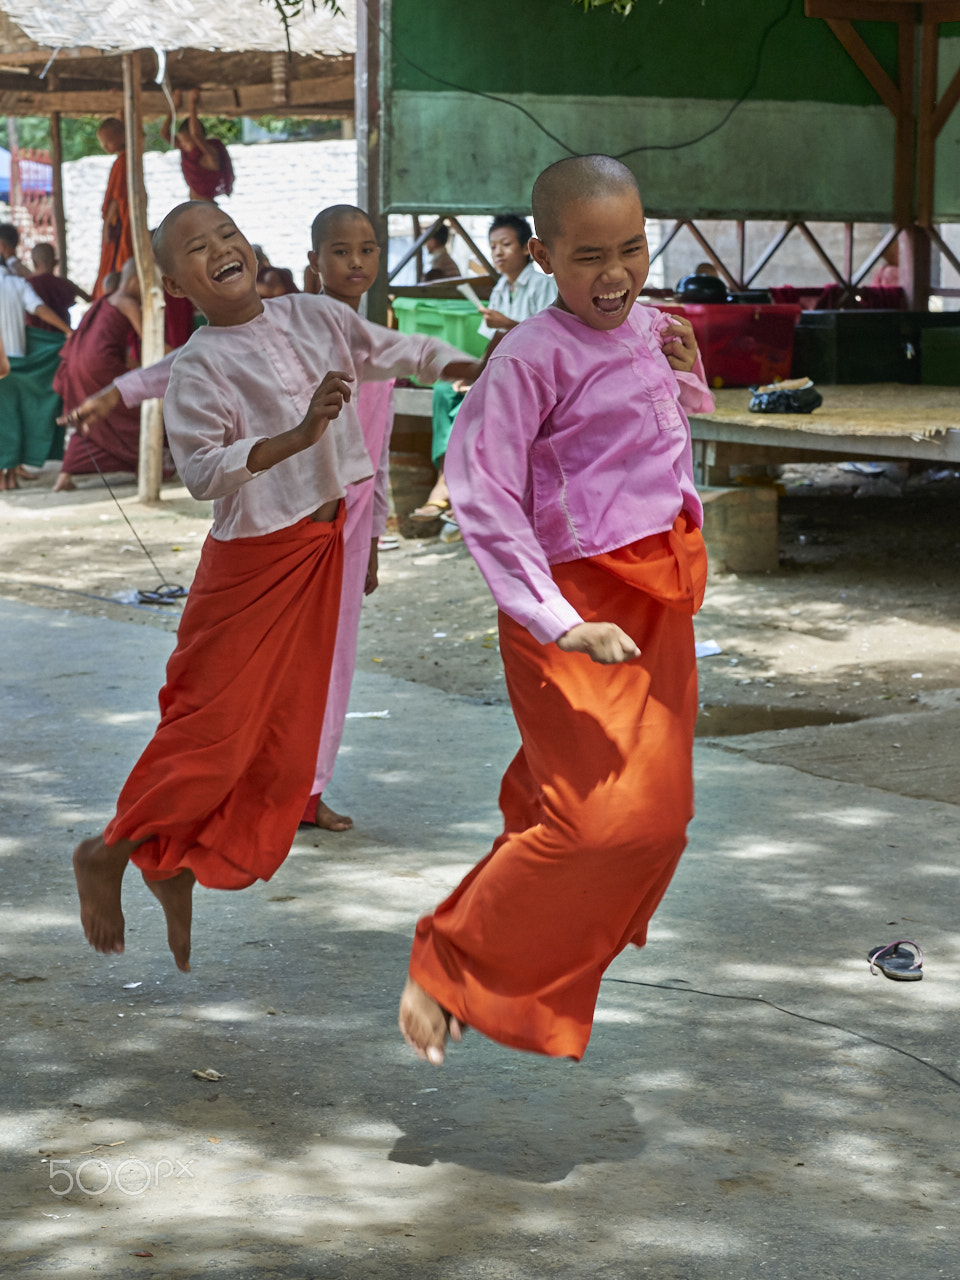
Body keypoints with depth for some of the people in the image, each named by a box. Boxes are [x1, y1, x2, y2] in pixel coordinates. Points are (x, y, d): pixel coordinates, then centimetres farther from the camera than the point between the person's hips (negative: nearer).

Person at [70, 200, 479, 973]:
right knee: (217, 727, -4)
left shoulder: (314, 317, 1)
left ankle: (178, 872, 25)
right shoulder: (200, 367, -16)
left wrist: (477, 369, 5)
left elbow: (391, 351, 16)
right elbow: (203, 472, -26)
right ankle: (110, 854, 16)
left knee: (285, 735, 11)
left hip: (321, 546, 7)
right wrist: (299, 435, -35)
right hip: (255, 557, -7)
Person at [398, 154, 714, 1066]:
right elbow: (481, 492, -20)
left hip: (658, 600, 8)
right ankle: (448, 972, -1)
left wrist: (687, 376, 7)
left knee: (656, 810, 15)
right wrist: (559, 623, -24)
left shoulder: (650, 333, 8)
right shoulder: (531, 357, -16)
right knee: (605, 818, -17)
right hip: (576, 603, -8)